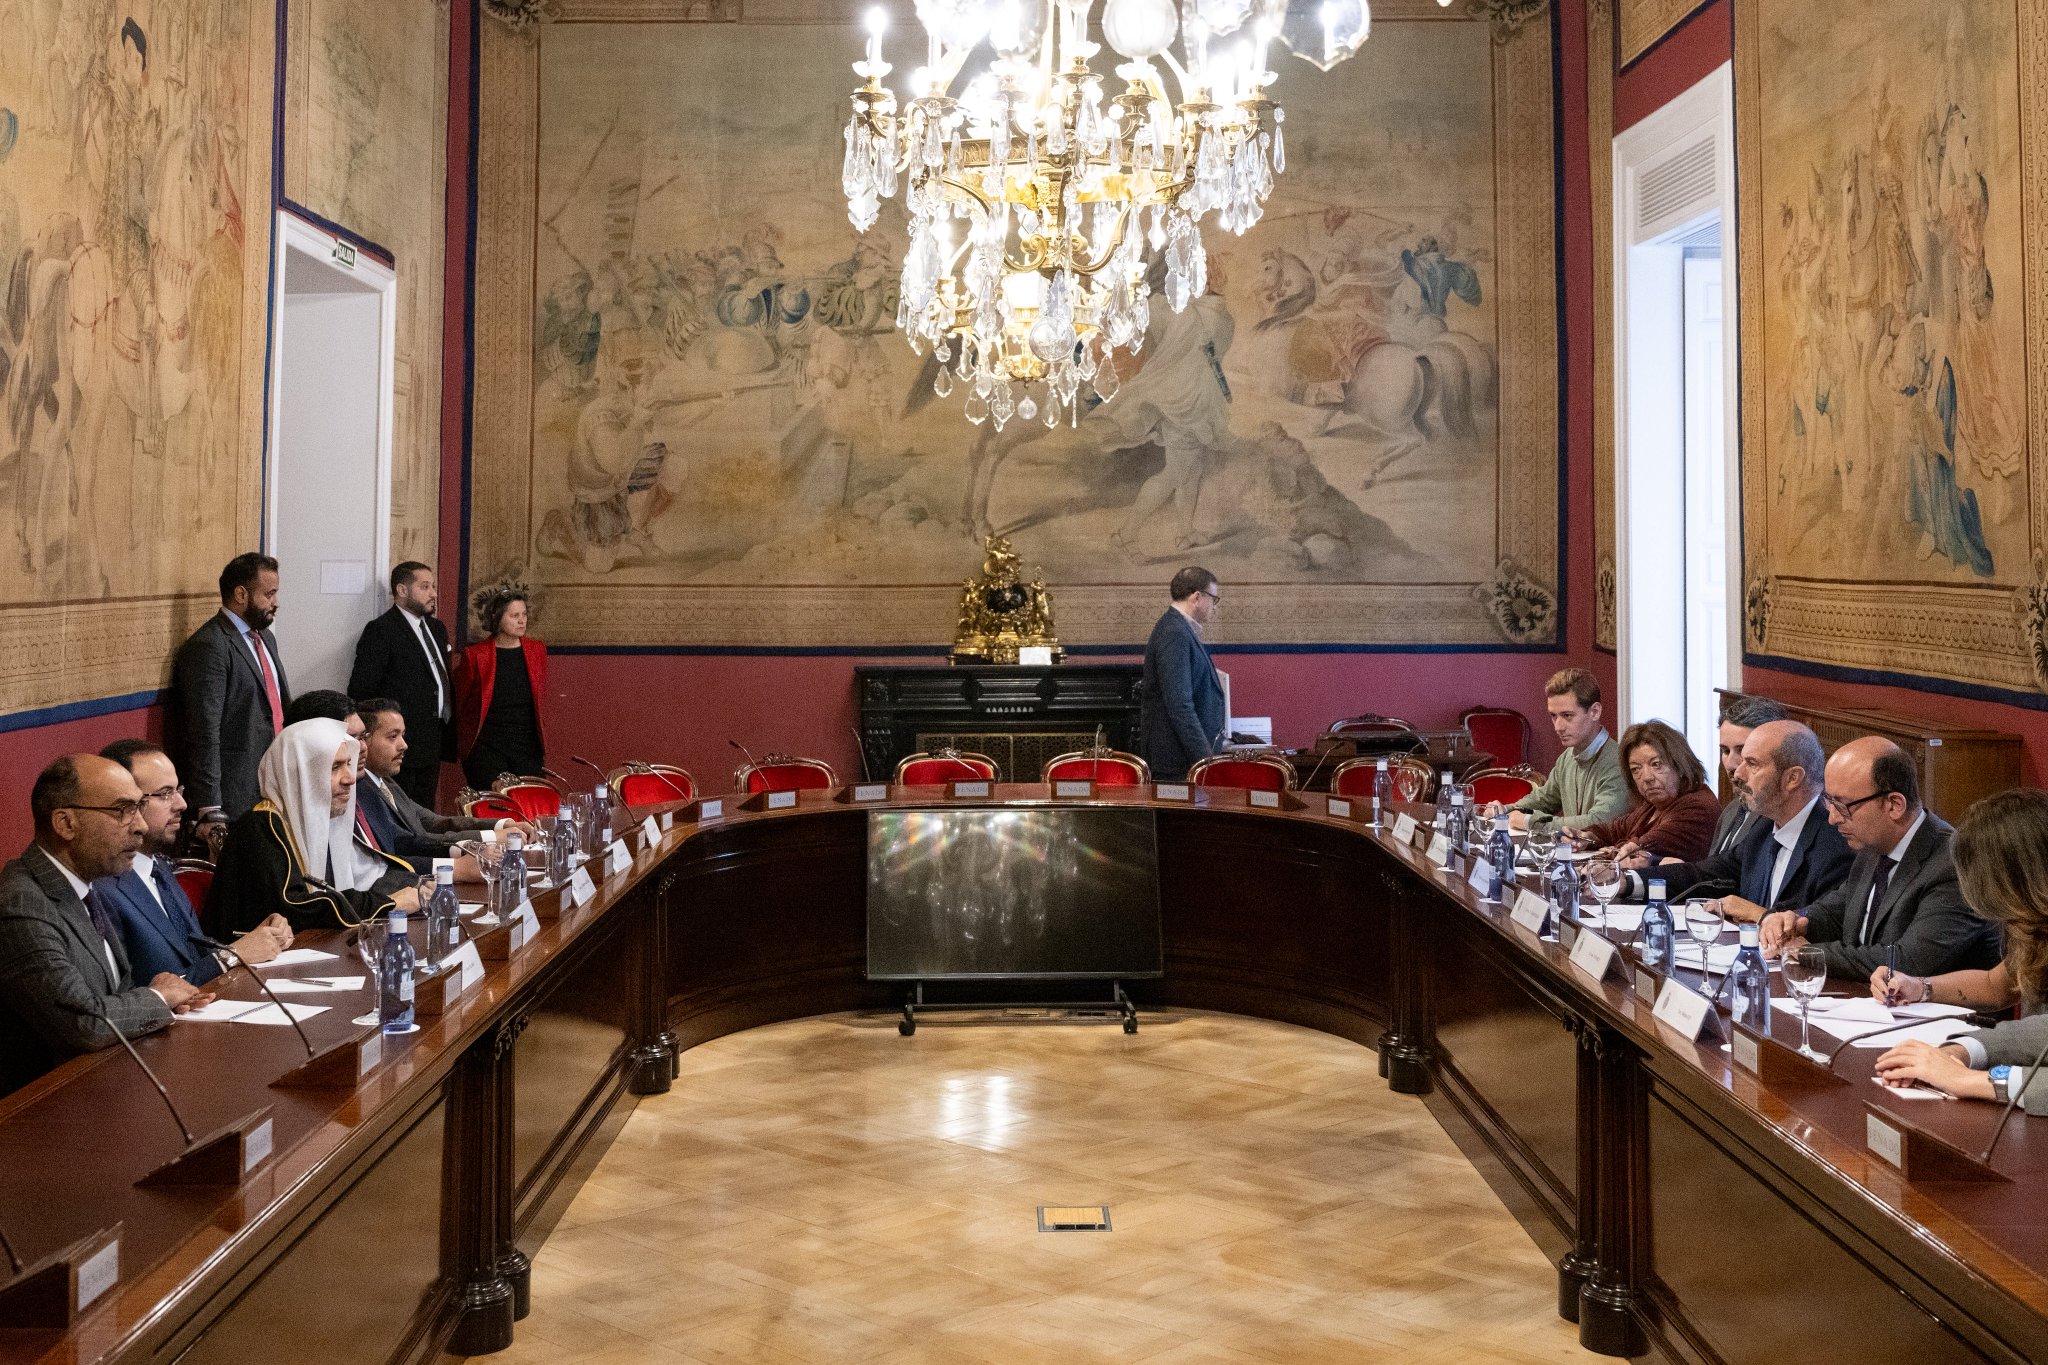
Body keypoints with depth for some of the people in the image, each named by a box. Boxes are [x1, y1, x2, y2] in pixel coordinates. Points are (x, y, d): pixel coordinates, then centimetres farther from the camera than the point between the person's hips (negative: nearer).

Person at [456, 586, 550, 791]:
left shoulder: (537, 650, 6)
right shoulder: (475, 655, -5)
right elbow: (460, 704, 6)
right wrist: (465, 746, 14)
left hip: (529, 746, 3)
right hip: (488, 749, -3)